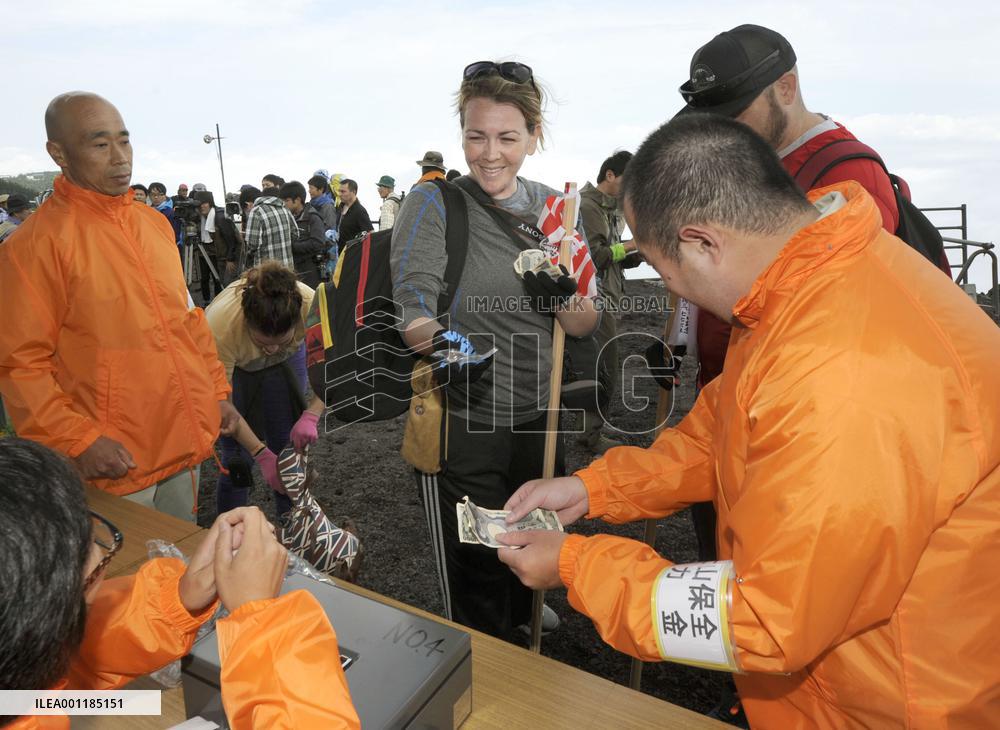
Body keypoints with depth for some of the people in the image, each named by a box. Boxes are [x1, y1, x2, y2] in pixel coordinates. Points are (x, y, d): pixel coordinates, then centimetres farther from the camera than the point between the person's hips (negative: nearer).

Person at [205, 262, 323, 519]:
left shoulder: (311, 305, -38)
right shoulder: (220, 326, -40)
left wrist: (311, 416, -40)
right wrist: (261, 454, -34)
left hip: (286, 363, 2)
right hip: (233, 366, -1)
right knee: (237, 458, -4)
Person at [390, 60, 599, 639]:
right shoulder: (434, 203, -10)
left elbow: (586, 326, 1)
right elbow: (413, 308, -19)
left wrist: (564, 292, -21)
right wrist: (444, 342, -41)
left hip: (537, 419, 5)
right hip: (460, 424, -4)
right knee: (475, 582, 10)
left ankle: (525, 613, 55)